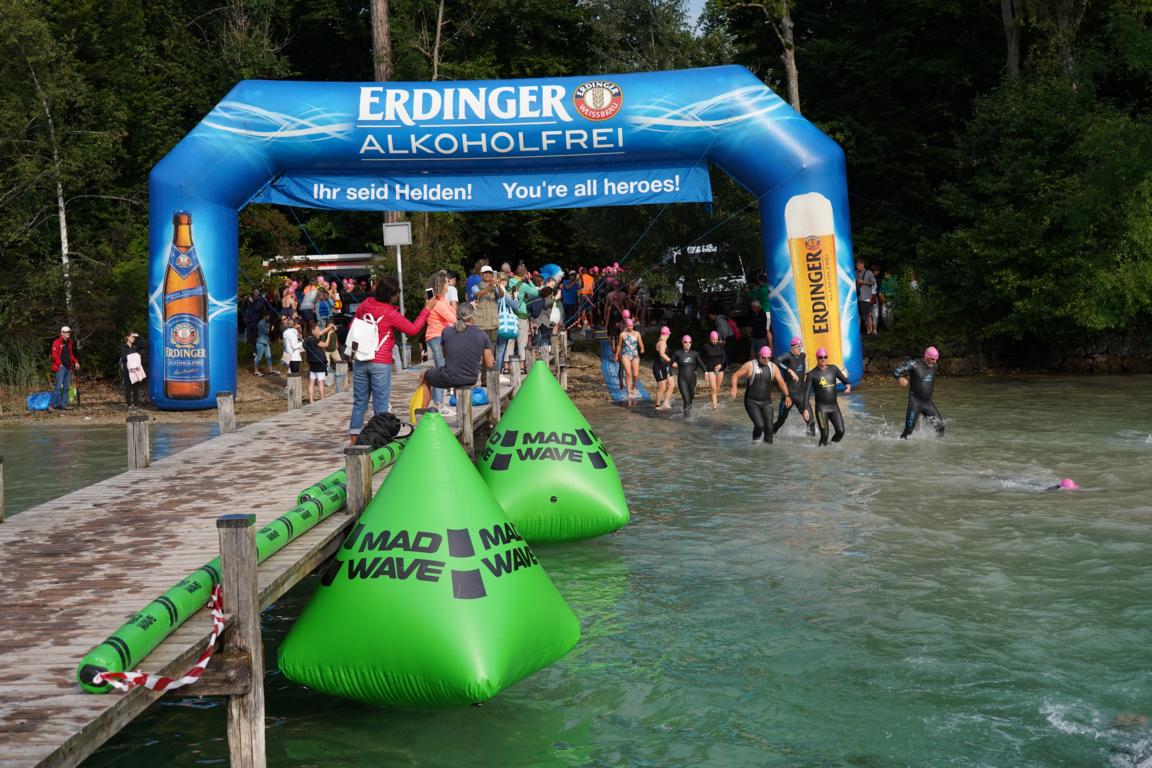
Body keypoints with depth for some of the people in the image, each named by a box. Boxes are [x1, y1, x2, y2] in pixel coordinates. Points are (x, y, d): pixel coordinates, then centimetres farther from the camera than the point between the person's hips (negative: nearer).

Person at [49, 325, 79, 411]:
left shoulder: (69, 343, 19)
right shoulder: (57, 342, -4)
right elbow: (54, 355, -11)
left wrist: (75, 362, 12)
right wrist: (60, 364, -16)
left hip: (68, 368, 8)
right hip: (60, 368, -8)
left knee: (67, 387, 6)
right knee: (58, 386, -13)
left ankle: (63, 404, 10)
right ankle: (52, 404, -10)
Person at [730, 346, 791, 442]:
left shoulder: (773, 367, 1)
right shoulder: (750, 365, -9)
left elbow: (781, 382, 0)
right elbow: (736, 376, -4)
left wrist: (786, 396, -14)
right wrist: (734, 388, -22)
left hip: (766, 402, 4)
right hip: (752, 402, -4)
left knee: (769, 427, -1)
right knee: (759, 424, -18)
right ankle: (755, 441, 10)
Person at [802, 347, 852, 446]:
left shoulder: (833, 369, 6)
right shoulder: (812, 374, -5)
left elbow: (845, 380, 9)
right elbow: (807, 393, -8)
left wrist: (848, 386, -16)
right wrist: (805, 409, -17)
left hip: (834, 407, 4)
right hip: (821, 408, -3)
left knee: (840, 431, -9)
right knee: (824, 435, -9)